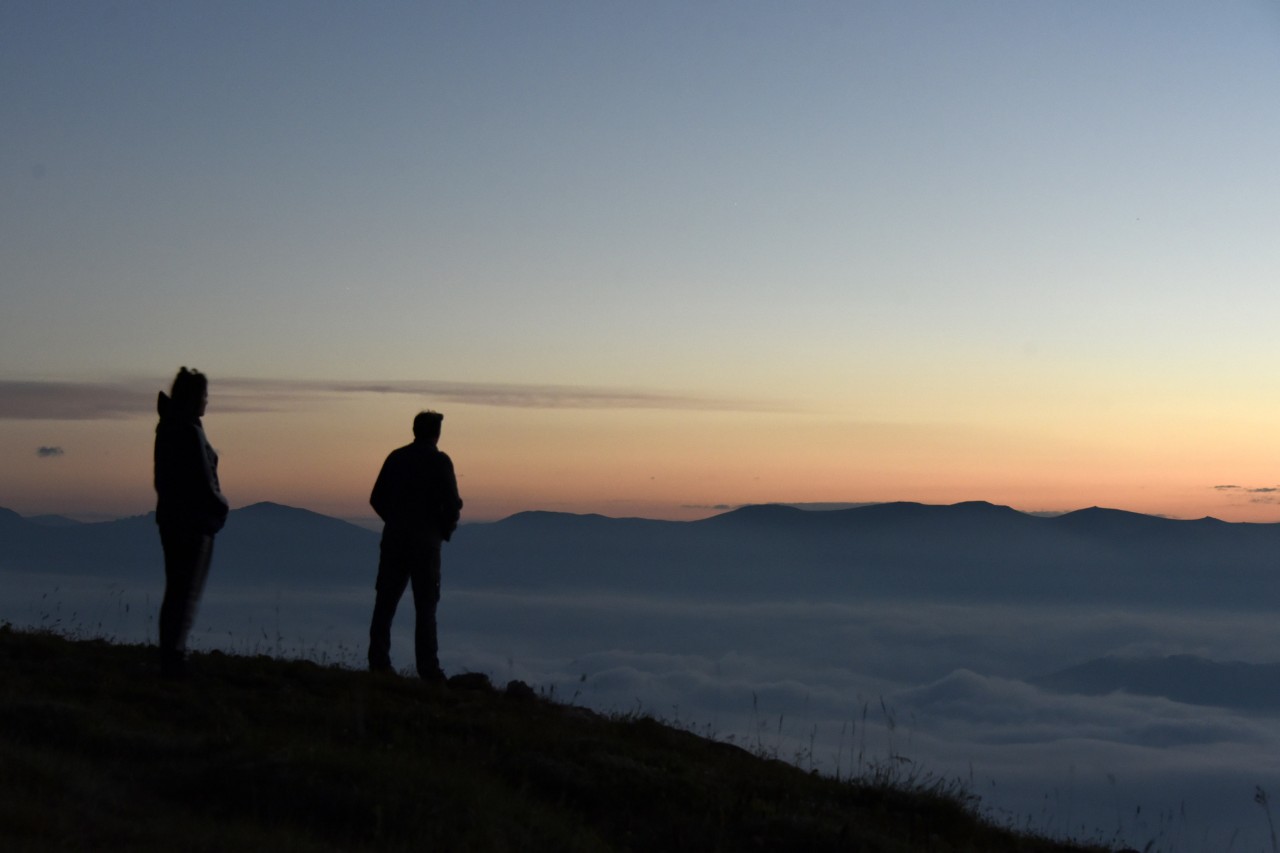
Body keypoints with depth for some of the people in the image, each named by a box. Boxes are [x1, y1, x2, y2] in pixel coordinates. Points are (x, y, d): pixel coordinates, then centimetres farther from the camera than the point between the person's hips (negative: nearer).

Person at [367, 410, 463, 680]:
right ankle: (428, 670, -3)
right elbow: (452, 505, -12)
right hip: (426, 541, -4)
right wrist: (445, 530, 6)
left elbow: (376, 499, 8)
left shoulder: (396, 457, 6)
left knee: (385, 603, 9)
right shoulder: (439, 461, -7)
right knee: (425, 607, 0)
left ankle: (378, 663, 7)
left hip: (394, 538, 4)